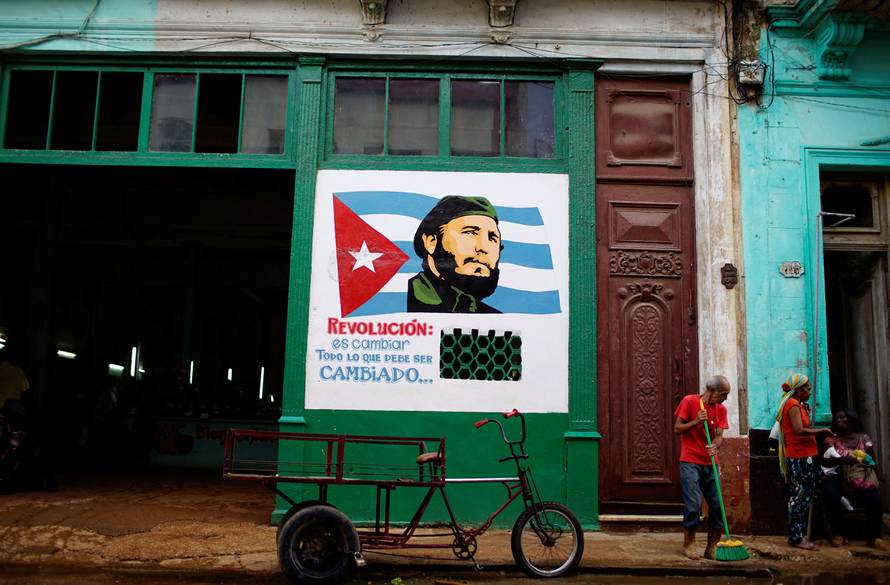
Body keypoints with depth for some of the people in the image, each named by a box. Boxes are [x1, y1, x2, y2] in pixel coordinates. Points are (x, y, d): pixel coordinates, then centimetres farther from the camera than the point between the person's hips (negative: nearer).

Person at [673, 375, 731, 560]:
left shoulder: (721, 409, 8)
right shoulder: (689, 401, -5)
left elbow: (719, 435, -1)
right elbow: (677, 429, -4)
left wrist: (715, 446, -22)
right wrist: (696, 421, -18)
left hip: (710, 463, 5)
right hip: (690, 462, -5)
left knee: (717, 505, 2)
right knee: (693, 504, -10)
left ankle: (712, 548, 16)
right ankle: (689, 544, 7)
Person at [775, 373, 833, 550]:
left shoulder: (797, 405, 20)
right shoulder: (793, 404, -12)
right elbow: (799, 431, -23)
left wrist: (806, 412, 11)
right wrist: (823, 431, -15)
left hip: (803, 457, 10)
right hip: (800, 457, -10)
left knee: (803, 496, 12)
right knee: (801, 496, -7)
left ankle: (798, 535, 17)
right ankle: (796, 537, -3)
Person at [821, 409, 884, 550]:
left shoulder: (864, 438, 11)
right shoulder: (831, 439, 6)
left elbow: (872, 461, 8)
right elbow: (824, 461, -5)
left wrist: (864, 461, -15)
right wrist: (842, 460, -22)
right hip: (837, 477, -1)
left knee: (875, 497, -29)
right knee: (831, 495, -34)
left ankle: (873, 536, -11)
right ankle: (838, 533, -16)